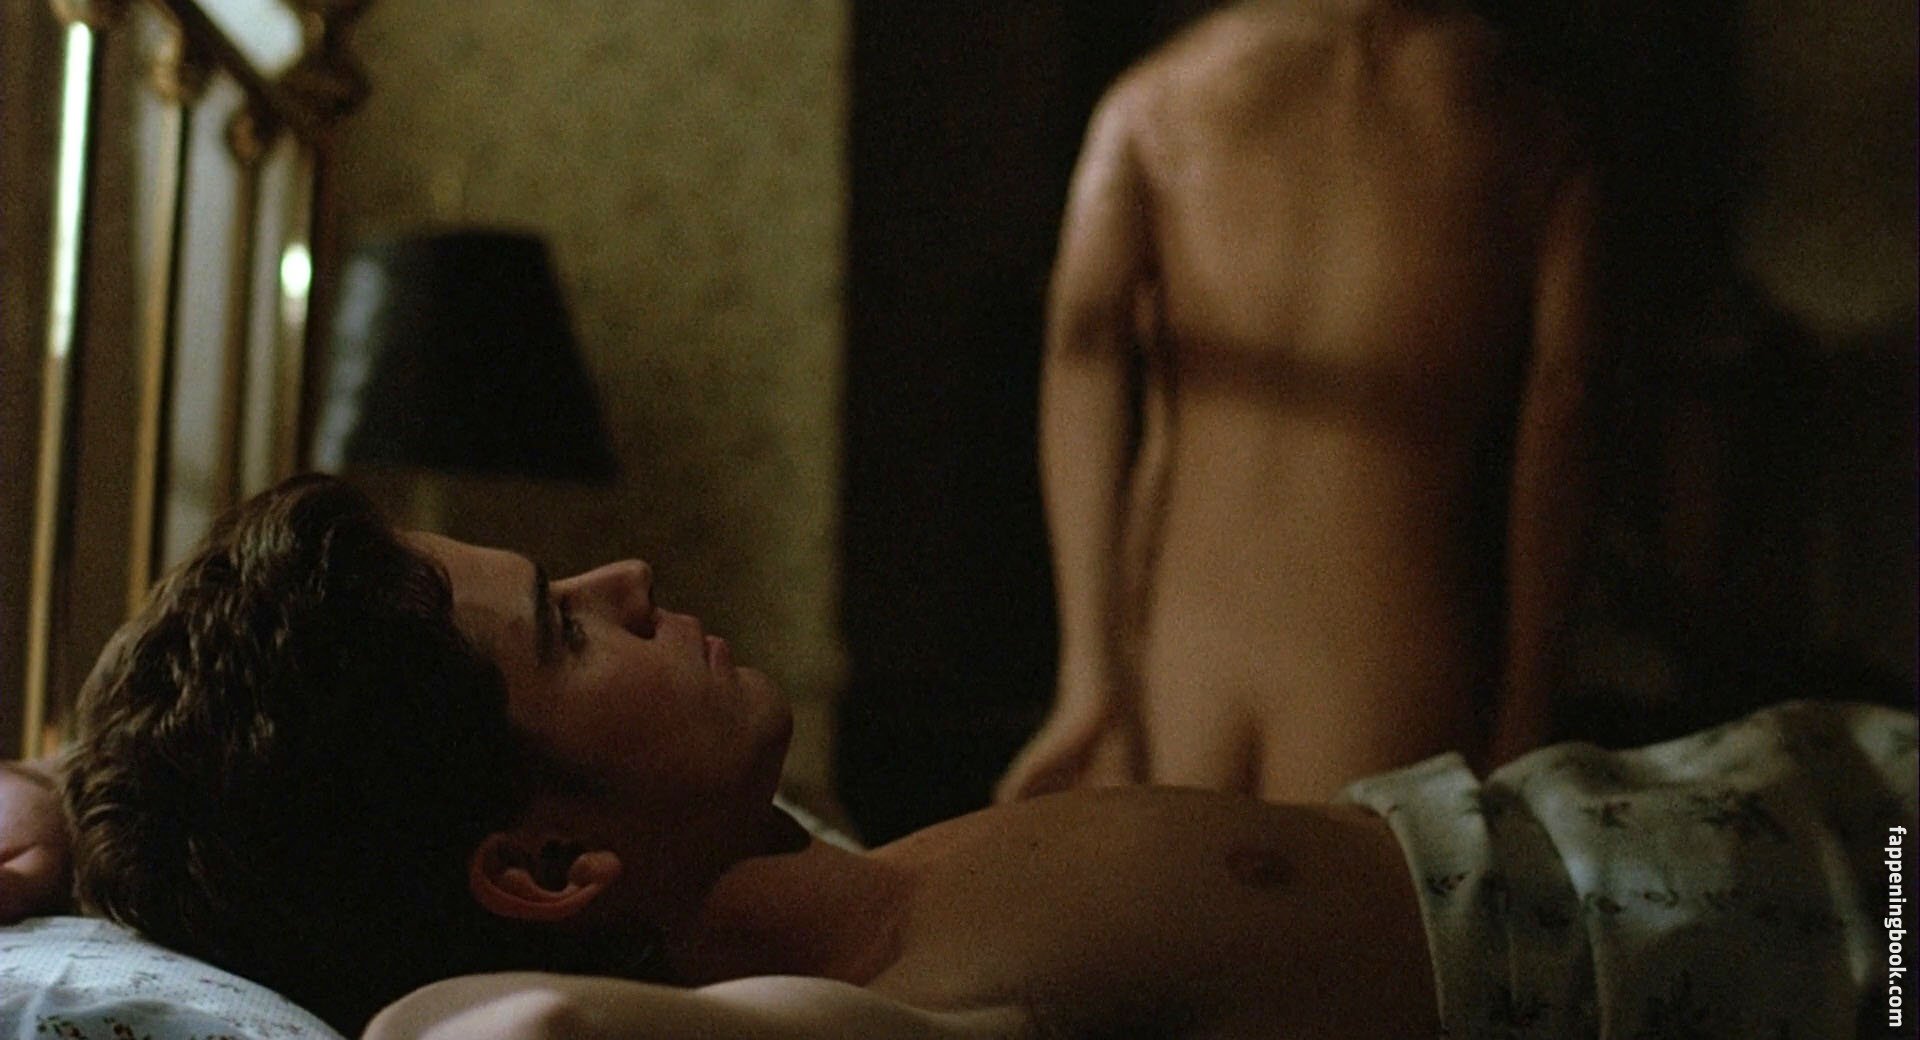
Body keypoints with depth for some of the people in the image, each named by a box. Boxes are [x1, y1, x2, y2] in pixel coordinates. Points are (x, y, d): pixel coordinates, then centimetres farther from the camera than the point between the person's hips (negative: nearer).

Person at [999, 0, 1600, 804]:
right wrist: (1518, 741, 2)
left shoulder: (1153, 98, 7)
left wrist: (1089, 669, -12)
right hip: (1389, 670, -1)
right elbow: (1549, 454, -2)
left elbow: (1083, 334, -8)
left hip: (1171, 646, 2)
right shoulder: (1533, 140, 5)